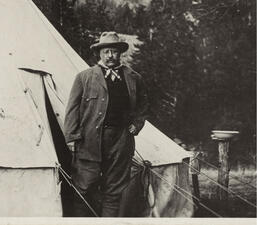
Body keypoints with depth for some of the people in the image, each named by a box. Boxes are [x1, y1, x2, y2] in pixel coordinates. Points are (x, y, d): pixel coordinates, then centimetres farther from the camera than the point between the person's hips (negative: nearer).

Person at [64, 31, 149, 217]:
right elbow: (73, 109, 2)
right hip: (90, 139, -2)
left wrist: (136, 125, 9)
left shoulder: (134, 79, 11)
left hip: (121, 140, 3)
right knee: (84, 189, 0)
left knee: (114, 191, 9)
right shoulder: (84, 77, 4)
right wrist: (72, 137, -5)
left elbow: (143, 105, 23)